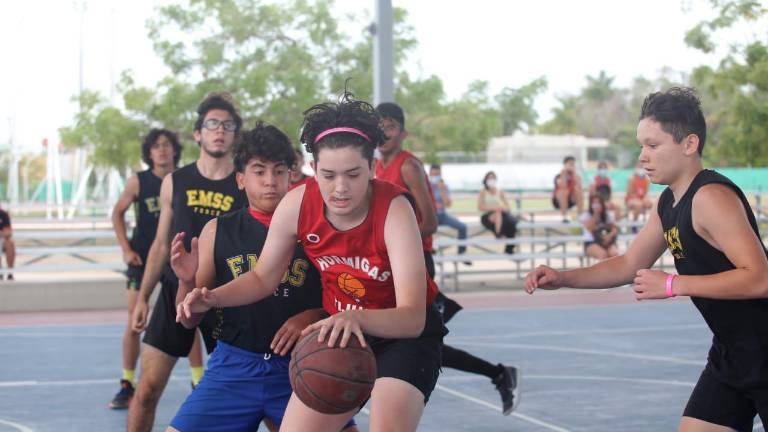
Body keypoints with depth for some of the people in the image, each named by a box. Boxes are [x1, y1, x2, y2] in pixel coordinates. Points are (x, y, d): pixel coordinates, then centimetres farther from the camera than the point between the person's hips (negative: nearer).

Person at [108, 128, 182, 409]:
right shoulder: (138, 181, -6)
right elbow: (118, 213, 4)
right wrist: (126, 249, -3)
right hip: (143, 257, 0)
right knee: (134, 322, 0)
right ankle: (127, 385, 9)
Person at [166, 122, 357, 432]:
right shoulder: (218, 231, 4)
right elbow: (190, 321, 6)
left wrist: (312, 317, -14)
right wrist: (187, 282, -12)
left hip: (298, 367, 0)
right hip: (234, 367, 1)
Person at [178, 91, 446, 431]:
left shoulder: (393, 208, -28)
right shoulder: (297, 205, -16)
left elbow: (412, 317, -34)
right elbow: (263, 278, 2)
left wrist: (357, 318, -53)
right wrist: (213, 298, -17)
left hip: (406, 332, -4)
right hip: (339, 332, 4)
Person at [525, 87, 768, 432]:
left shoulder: (711, 196, -21)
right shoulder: (668, 203, 8)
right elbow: (629, 264, 19)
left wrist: (673, 284, -26)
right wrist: (562, 278, 6)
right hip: (729, 353, 9)